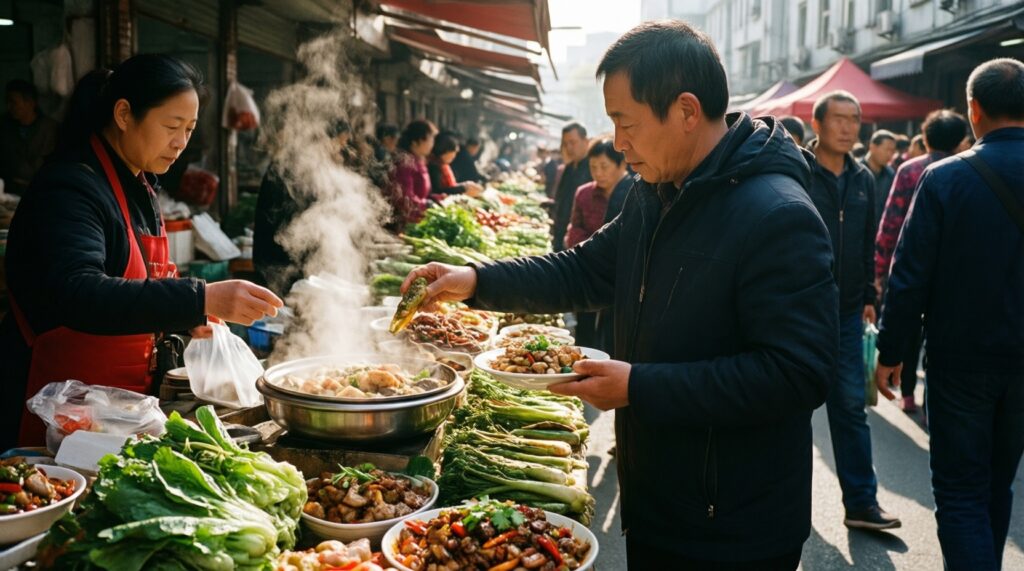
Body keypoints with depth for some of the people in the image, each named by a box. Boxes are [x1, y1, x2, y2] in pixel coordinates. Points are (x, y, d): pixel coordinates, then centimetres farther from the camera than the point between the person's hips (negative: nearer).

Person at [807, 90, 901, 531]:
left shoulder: (863, 180, 9)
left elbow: (868, 243, 15)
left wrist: (868, 295, 13)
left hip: (846, 312, 5)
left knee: (851, 405, 6)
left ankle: (861, 502, 12)